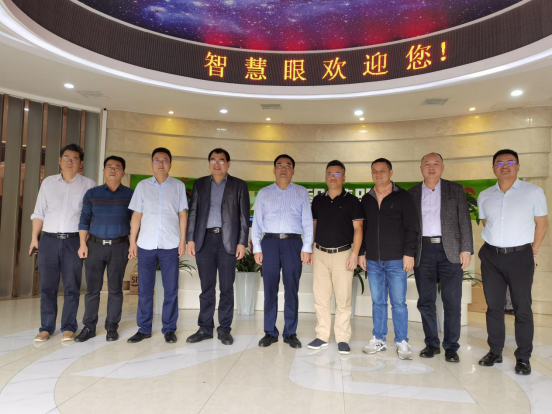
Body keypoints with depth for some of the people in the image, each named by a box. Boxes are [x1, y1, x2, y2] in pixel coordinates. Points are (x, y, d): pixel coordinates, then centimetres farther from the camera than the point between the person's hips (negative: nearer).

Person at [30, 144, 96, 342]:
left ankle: (68, 327, 12)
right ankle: (46, 327, 15)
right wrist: (34, 238, 6)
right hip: (49, 240, 2)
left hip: (74, 241, -2)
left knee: (71, 287, 3)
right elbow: (39, 212, 12)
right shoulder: (48, 182, 11)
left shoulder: (88, 185, 3)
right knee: (47, 286, 5)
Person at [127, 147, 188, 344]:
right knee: (144, 288, 6)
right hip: (146, 244, 1)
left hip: (170, 245, -1)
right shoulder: (142, 185, 8)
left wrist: (183, 240, -1)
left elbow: (182, 214, 5)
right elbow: (136, 215, 7)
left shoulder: (178, 186, 6)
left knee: (171, 289, 4)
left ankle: (169, 329, 15)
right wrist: (132, 242, 3)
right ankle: (144, 328, 18)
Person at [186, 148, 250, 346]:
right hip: (205, 239, 2)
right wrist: (191, 239, 1)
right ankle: (205, 328, 16)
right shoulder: (200, 184, 12)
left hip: (228, 240, -1)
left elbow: (244, 216, 2)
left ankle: (224, 329, 13)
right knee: (206, 287, 6)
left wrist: (242, 242, -5)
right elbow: (193, 212, 9)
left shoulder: (239, 185, 6)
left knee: (226, 288, 3)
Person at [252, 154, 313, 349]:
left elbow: (307, 222, 5)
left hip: (293, 243, 0)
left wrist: (307, 247, -3)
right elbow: (257, 222, 8)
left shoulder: (302, 192, 10)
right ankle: (270, 332, 14)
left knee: (292, 290, 4)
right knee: (270, 289, 4)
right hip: (270, 242, 1)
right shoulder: (264, 193, 11)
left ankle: (290, 333, 14)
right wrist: (256, 248, 1)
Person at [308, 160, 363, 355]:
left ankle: (343, 339, 11)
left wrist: (355, 254, -12)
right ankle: (322, 336, 18)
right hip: (320, 253, 3)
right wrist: (309, 249, 8)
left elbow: (358, 228, -4)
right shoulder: (318, 200, 10)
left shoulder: (352, 201, 0)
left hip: (343, 253, -3)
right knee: (320, 297, 7)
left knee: (343, 299, 1)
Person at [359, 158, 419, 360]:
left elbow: (411, 228, -3)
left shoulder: (403, 197, 0)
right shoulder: (366, 199, 11)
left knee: (398, 302, 1)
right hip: (373, 260, 3)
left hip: (396, 260, -3)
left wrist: (409, 253, -9)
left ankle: (402, 343, 13)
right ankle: (378, 339, 19)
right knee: (378, 301, 10)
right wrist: (361, 253, 10)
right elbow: (361, 228, 15)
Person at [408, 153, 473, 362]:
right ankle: (431, 344, 20)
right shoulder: (412, 193, 9)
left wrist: (466, 249, -5)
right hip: (423, 251, 1)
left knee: (452, 302, 2)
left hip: (450, 251, -1)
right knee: (425, 301, 6)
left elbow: (464, 221, 3)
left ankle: (451, 347, 14)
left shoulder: (455, 190, 7)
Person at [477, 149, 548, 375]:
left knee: (522, 308, 2)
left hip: (520, 256, -3)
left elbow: (542, 223, 3)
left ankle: (523, 358, 13)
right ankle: (495, 352, 21)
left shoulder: (534, 192, -3)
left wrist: (533, 251, 3)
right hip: (490, 256, 3)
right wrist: (494, 245, 11)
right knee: (494, 305, 9)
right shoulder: (484, 196, 7)